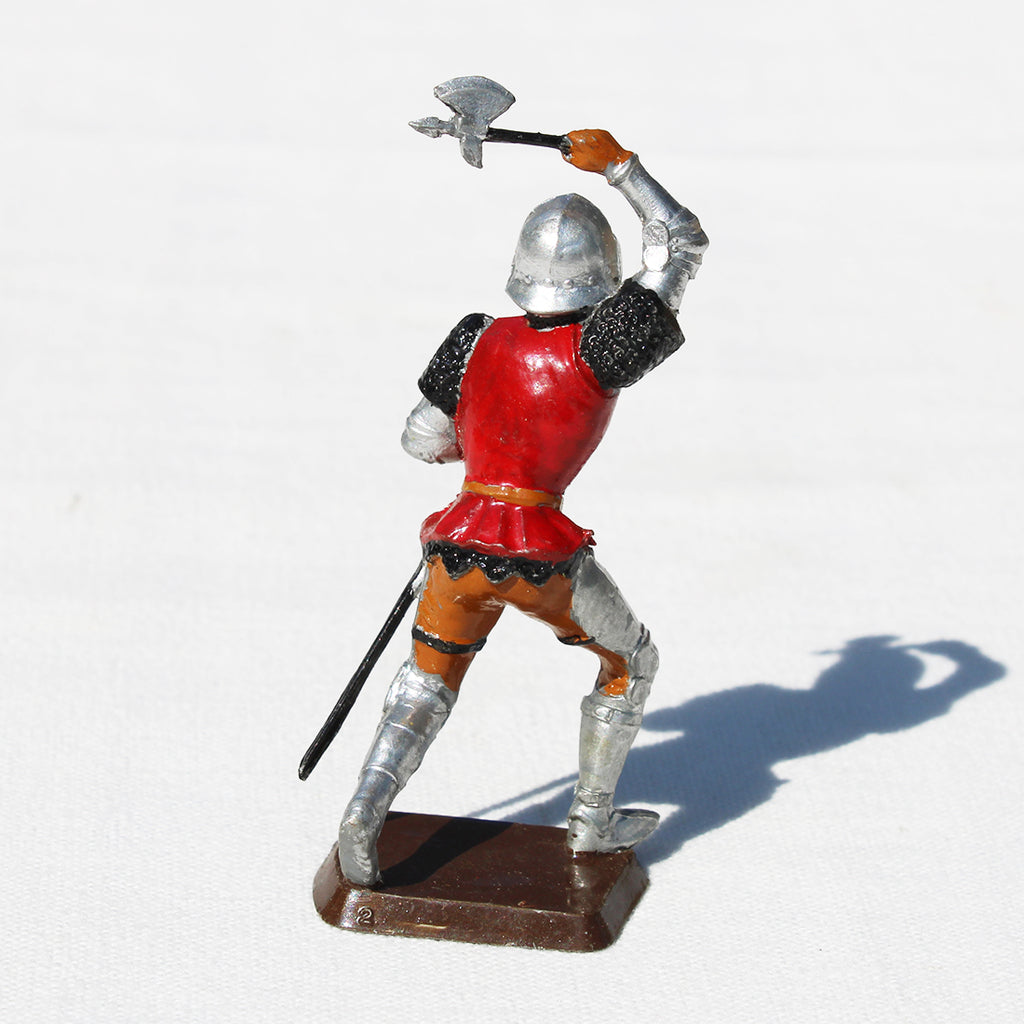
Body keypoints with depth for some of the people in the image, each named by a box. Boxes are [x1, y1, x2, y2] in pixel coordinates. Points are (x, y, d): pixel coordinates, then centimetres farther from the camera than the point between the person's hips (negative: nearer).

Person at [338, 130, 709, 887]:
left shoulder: (478, 341, -2)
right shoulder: (600, 349, -11)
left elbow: (420, 441, 8)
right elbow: (683, 244, 0)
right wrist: (621, 165, 5)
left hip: (461, 544, 3)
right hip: (543, 558, -3)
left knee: (429, 680, 25)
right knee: (631, 661, 24)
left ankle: (366, 811, 5)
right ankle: (593, 821, 30)